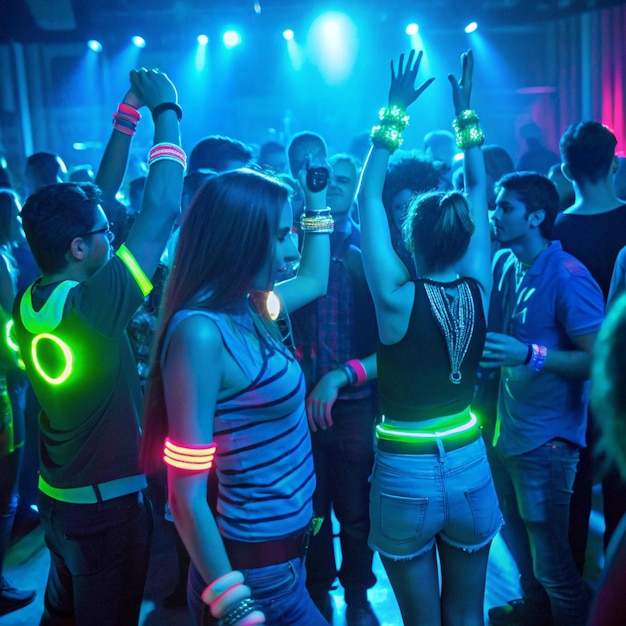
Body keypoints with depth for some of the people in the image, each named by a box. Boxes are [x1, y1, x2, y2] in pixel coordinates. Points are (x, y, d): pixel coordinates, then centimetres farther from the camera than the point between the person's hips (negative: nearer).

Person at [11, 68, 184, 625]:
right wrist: (166, 111, -13)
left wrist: (130, 115, 3)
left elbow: (97, 197, 1)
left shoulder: (28, 302, -6)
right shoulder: (89, 304, -29)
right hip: (109, 503, -7)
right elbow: (161, 210, -25)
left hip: (56, 496, 7)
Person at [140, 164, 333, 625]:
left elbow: (315, 279, 23)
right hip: (254, 571, -8)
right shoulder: (201, 331, -23)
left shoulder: (246, 312, 1)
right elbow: (187, 495, -23)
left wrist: (317, 197, 22)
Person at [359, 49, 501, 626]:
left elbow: (368, 197, -10)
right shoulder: (478, 289, -9)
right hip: (470, 468, 3)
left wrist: (395, 114, -7)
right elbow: (478, 189, 3)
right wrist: (466, 114, 9)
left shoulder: (397, 297, -19)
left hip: (404, 476, -3)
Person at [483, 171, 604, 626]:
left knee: (550, 559, 5)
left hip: (546, 439, -7)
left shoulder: (567, 276, -19)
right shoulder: (504, 263, 2)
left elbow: (600, 358, -21)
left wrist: (529, 355, -29)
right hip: (506, 428, 7)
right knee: (520, 538, 25)